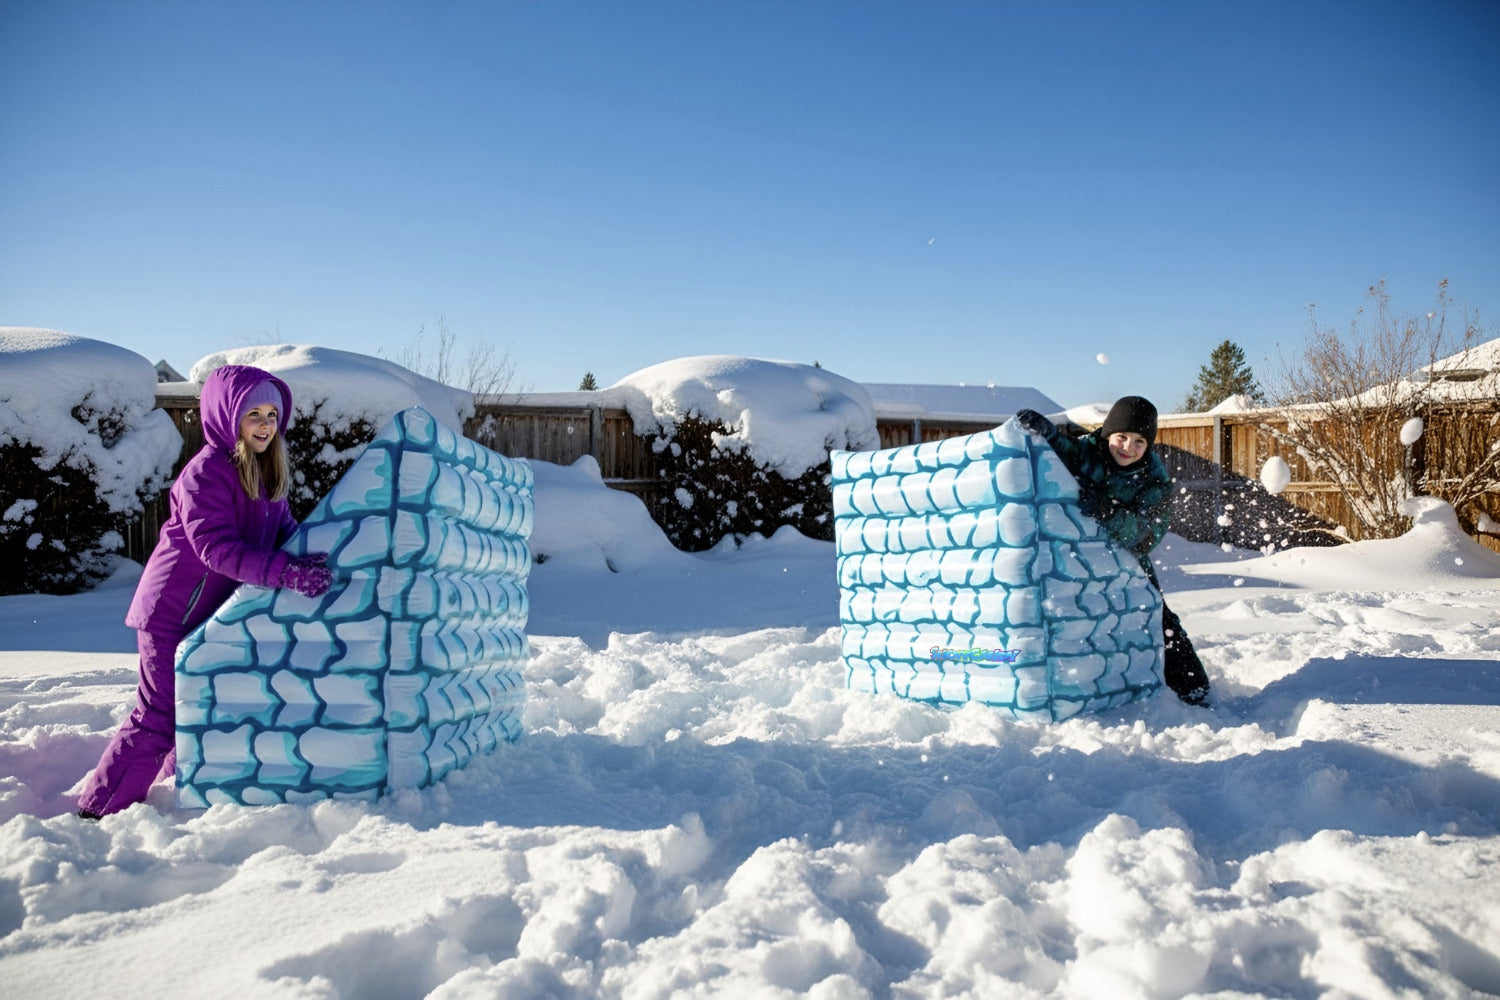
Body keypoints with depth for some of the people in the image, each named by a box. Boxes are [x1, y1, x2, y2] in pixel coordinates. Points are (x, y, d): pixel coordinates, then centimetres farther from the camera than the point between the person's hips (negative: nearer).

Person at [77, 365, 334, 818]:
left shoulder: (265, 473, 7)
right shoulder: (205, 472, -20)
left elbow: (284, 530, 9)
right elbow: (216, 548, -30)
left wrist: (313, 561, -11)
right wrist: (287, 572, -39)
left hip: (217, 614, 8)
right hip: (173, 613, -8)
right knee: (161, 716, -4)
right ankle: (99, 810, 11)